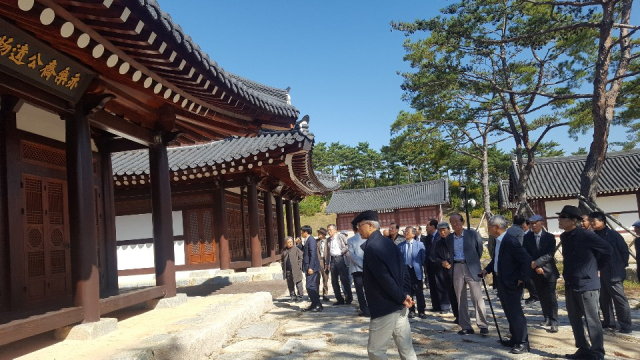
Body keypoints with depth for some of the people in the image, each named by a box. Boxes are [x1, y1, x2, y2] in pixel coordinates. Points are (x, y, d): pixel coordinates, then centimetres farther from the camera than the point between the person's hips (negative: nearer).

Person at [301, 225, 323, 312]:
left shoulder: (311, 240, -12)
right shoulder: (307, 240, 17)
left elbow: (313, 254, -19)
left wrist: (311, 267, -22)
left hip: (312, 267, -10)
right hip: (309, 267, 10)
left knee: (310, 286, -11)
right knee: (311, 287, 12)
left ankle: (318, 305, -6)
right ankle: (314, 305, 19)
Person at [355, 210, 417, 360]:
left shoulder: (371, 247, -16)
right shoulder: (389, 243, 11)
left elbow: (384, 278, -21)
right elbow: (404, 271, 9)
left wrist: (401, 297, -13)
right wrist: (406, 295, 1)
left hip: (385, 308, -8)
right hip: (400, 306, 9)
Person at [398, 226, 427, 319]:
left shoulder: (420, 244, -1)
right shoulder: (400, 245, 4)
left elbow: (423, 258, 2)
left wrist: (423, 269, 2)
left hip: (416, 270, -2)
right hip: (405, 270, 2)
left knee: (419, 292, 2)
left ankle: (421, 311, 11)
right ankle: (411, 310, 19)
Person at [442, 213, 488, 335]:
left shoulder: (473, 234, -2)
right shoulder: (449, 238, 9)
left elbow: (479, 250, 6)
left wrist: (474, 262, 6)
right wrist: (447, 262, -1)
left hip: (471, 268, -4)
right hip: (456, 269, 4)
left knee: (477, 298, -5)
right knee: (461, 299, 6)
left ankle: (483, 325, 4)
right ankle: (466, 327, 13)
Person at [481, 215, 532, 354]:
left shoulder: (510, 241, -22)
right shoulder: (498, 241, 7)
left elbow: (526, 259, -25)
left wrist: (522, 278, -20)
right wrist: (487, 269, 11)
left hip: (512, 282, -10)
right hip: (502, 281, 10)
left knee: (515, 312, -3)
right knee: (509, 312, 18)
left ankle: (523, 343, 6)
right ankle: (515, 339, 29)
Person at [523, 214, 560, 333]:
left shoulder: (550, 237, -4)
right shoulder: (527, 237, 1)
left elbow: (550, 254, -12)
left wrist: (536, 263, -20)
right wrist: (536, 267, -10)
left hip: (549, 270, -3)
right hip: (535, 271, 3)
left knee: (551, 297, -7)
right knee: (542, 296, 11)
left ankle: (554, 323, -5)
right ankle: (547, 318, 22)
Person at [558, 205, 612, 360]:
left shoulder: (586, 235, -15)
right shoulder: (564, 237, 8)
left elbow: (607, 250, -8)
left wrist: (596, 267, 2)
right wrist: (567, 273, 14)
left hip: (587, 284, -8)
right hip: (570, 285, 8)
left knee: (592, 320, 2)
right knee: (574, 319, 13)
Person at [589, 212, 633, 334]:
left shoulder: (613, 234, -8)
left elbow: (625, 250, -4)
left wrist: (621, 266, -3)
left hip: (614, 273, -6)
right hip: (599, 273, 6)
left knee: (620, 299, -2)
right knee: (604, 299, 13)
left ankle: (626, 326, 4)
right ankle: (609, 322, 26)